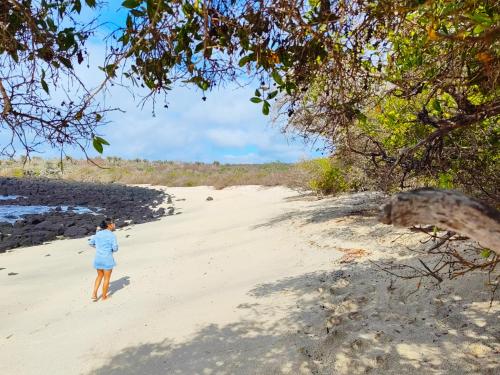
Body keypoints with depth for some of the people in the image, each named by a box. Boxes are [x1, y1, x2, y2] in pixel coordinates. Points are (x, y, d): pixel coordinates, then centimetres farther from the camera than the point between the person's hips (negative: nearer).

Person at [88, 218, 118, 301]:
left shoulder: (98, 233, 5)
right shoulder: (112, 235, -15)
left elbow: (91, 243, 13)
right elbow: (115, 248, -15)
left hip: (98, 258, 6)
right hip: (107, 259, -6)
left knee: (100, 276, 25)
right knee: (107, 278, 12)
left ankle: (94, 294, 14)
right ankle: (104, 297, 23)